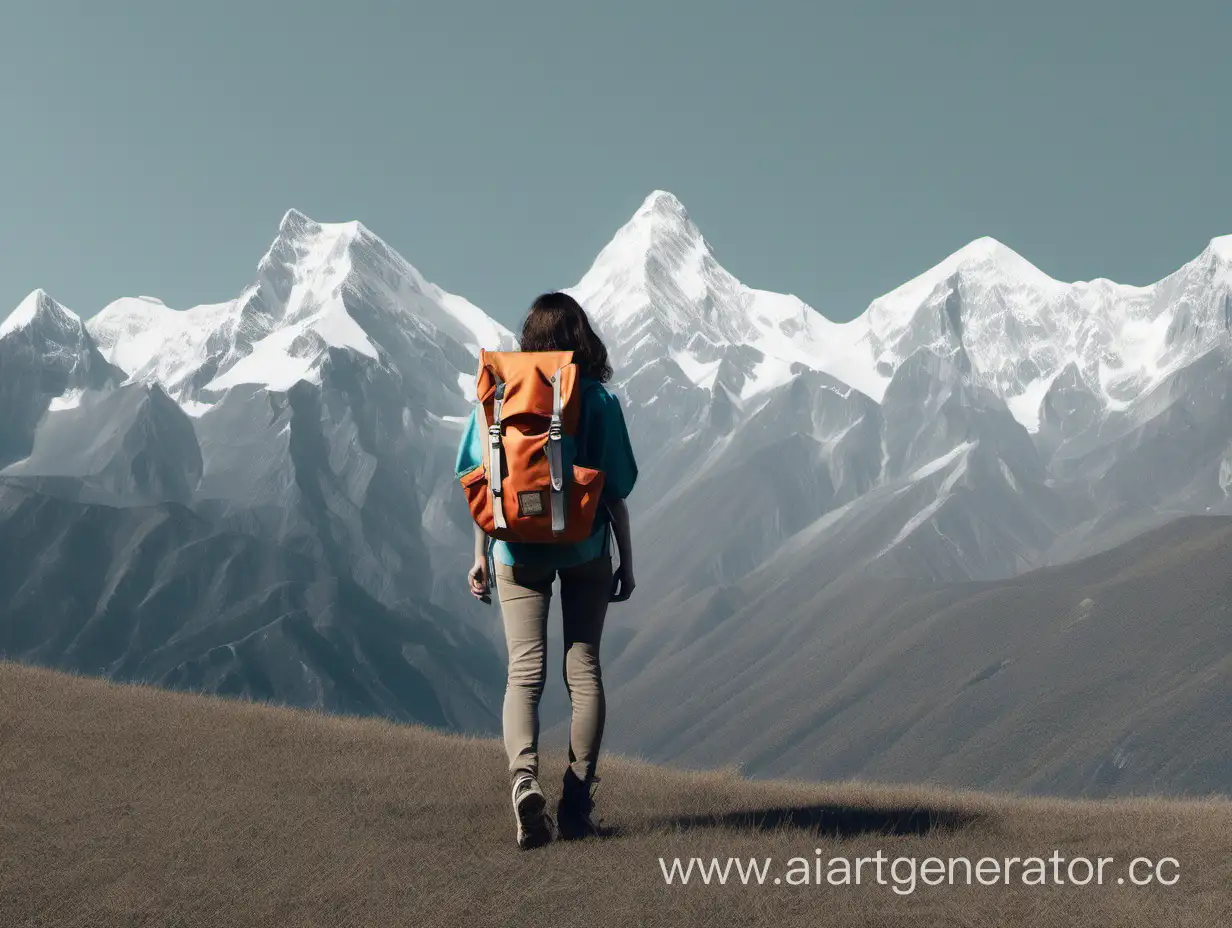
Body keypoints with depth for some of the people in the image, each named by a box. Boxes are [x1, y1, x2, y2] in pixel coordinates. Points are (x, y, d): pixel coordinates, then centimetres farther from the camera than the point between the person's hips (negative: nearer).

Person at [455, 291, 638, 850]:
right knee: (584, 668, 9)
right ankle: (576, 802, 10)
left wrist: (480, 555, 9)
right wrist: (627, 562, 4)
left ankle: (523, 778, -23)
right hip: (586, 551, 0)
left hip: (518, 551, 1)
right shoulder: (599, 401, -6)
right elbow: (614, 492, -5)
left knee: (524, 671, 2)